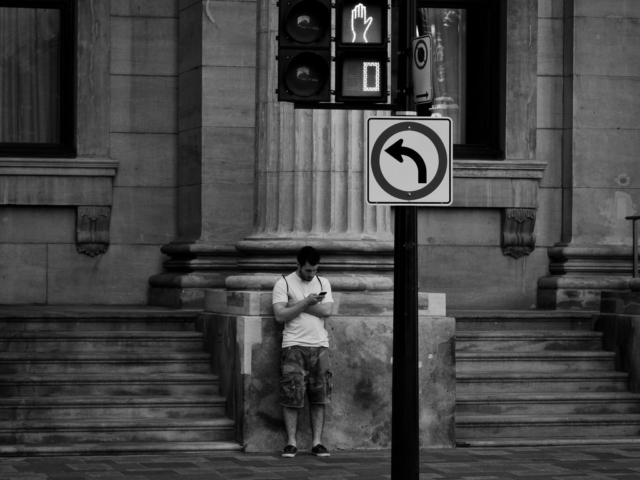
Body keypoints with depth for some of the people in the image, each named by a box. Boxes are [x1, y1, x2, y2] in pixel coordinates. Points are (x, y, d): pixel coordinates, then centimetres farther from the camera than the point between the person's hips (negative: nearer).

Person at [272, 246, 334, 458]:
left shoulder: (323, 283, 13)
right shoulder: (284, 283, 2)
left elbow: (326, 311, -3)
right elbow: (280, 315, -8)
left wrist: (295, 304, -7)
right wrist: (306, 302, -11)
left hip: (319, 345, 3)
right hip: (294, 345, -3)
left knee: (319, 396, 1)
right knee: (291, 396, -6)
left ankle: (317, 442, 5)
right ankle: (291, 442, 0)